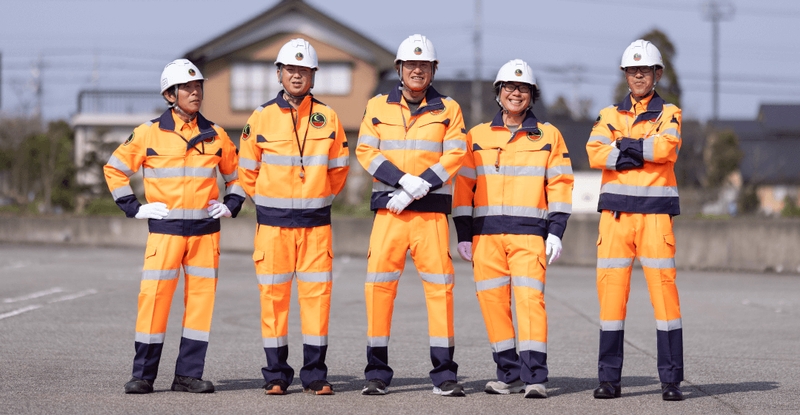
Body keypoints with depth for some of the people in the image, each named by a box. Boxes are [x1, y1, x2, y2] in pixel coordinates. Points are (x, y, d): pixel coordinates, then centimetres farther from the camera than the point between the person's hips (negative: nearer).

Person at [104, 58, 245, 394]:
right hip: (165, 229, -3)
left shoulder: (215, 136, 10)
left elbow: (236, 173, 24)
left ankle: (189, 374, 8)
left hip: (205, 229, 3)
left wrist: (231, 204, 10)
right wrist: (133, 207, 1)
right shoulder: (149, 134, 1)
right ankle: (143, 375, -2)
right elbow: (114, 169, 7)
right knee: (154, 296, -8)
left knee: (202, 297, 1)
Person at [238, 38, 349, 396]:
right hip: (273, 222, -1)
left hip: (316, 221, 1)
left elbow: (339, 168, 14)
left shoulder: (327, 118, 5)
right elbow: (247, 169, 11)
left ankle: (315, 374, 5)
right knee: (273, 294, -2)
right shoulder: (261, 118, 2)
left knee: (317, 292, -1)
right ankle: (276, 374, 5)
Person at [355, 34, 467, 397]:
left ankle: (444, 375, 1)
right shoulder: (378, 107, 10)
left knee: (439, 285, -4)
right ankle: (377, 373, 3)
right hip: (388, 207, 1)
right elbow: (366, 151, 1)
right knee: (379, 283, -4)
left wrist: (419, 187, -13)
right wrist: (404, 180, -13)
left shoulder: (448, 110, 8)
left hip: (432, 209, -1)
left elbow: (454, 156, -2)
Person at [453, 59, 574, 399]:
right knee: (493, 301, 0)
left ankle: (535, 376, -14)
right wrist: (463, 234, 5)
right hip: (486, 233, 2)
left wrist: (556, 232, -4)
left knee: (530, 297, -13)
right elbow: (464, 185, 12)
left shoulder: (548, 136, 9)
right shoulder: (477, 136, 13)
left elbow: (560, 185, 6)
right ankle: (509, 374, 11)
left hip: (529, 234, -2)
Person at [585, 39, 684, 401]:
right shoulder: (609, 115, 14)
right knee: (611, 290, -1)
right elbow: (595, 154, -5)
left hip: (655, 212, -2)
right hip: (615, 210, 2)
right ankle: (609, 378, 4)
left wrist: (624, 144, -6)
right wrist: (640, 154, -11)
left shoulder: (669, 114, 9)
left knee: (663, 288, -7)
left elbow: (667, 146, -13)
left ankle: (671, 380, -4)